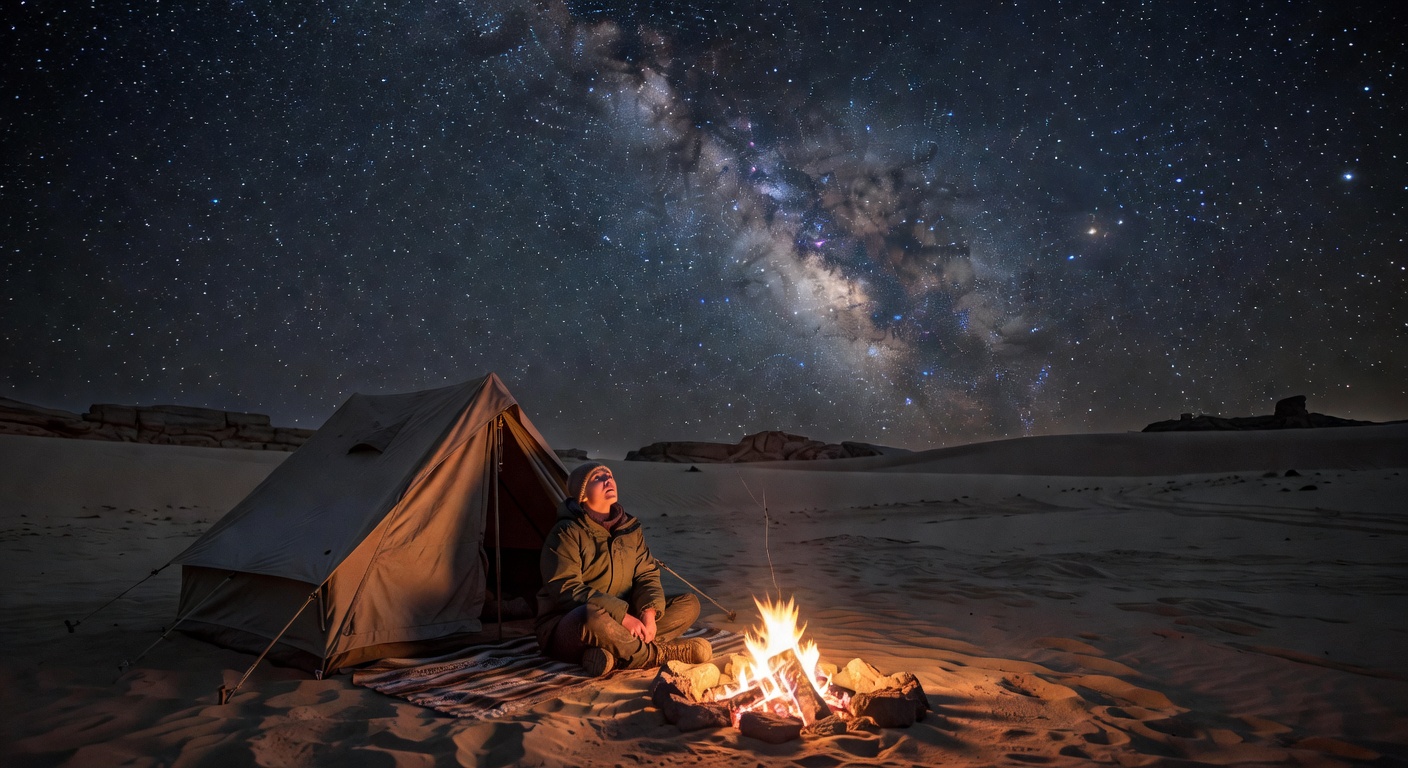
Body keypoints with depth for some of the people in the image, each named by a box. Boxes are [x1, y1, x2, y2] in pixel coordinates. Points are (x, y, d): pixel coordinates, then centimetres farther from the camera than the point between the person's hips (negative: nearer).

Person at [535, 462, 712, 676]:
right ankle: (661, 654, -21)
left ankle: (610, 653, -26)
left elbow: (647, 574, 5)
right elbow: (567, 590, -21)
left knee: (689, 604, -7)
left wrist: (649, 612, -17)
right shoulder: (566, 534, -12)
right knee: (593, 617, -43)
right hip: (565, 631, -7)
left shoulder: (630, 529, 7)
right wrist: (623, 616, -28)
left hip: (619, 624, 7)